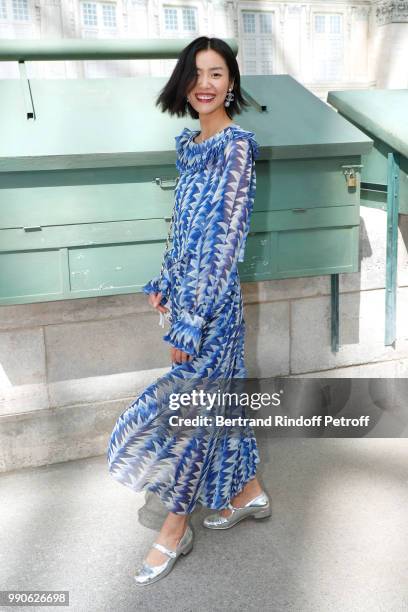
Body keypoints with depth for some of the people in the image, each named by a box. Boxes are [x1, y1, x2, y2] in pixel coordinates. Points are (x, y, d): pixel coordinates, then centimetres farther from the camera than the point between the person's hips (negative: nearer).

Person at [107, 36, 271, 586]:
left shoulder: (236, 146, -16)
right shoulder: (190, 143, 9)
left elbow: (226, 238, -20)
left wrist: (190, 321, -21)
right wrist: (166, 284, 17)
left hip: (212, 299, -8)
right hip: (190, 291, 8)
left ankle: (176, 528, 20)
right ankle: (249, 492, 36)